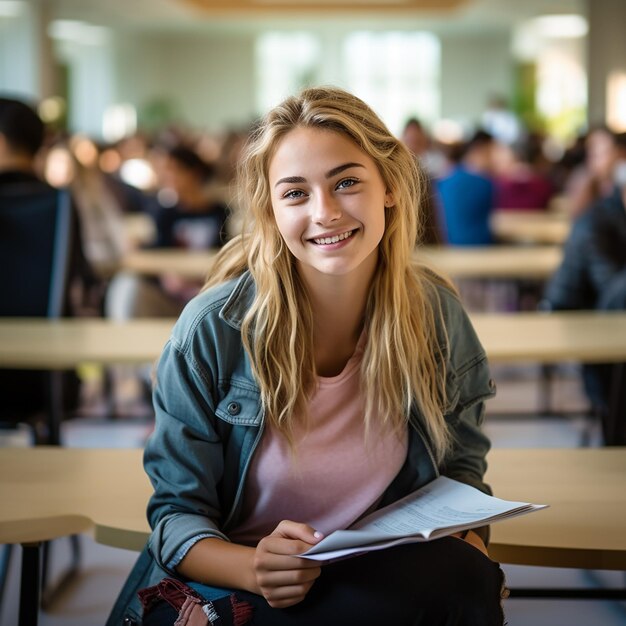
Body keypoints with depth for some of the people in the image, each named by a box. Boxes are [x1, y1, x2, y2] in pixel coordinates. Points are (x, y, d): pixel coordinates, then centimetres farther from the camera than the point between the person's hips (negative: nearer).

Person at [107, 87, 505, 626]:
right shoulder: (213, 330, -13)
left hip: (383, 578, 4)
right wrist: (255, 570, -29)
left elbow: (459, 471, 8)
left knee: (461, 580, -30)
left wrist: (467, 538, -15)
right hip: (224, 582, -4)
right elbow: (177, 513, -7)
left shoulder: (437, 316, -4)